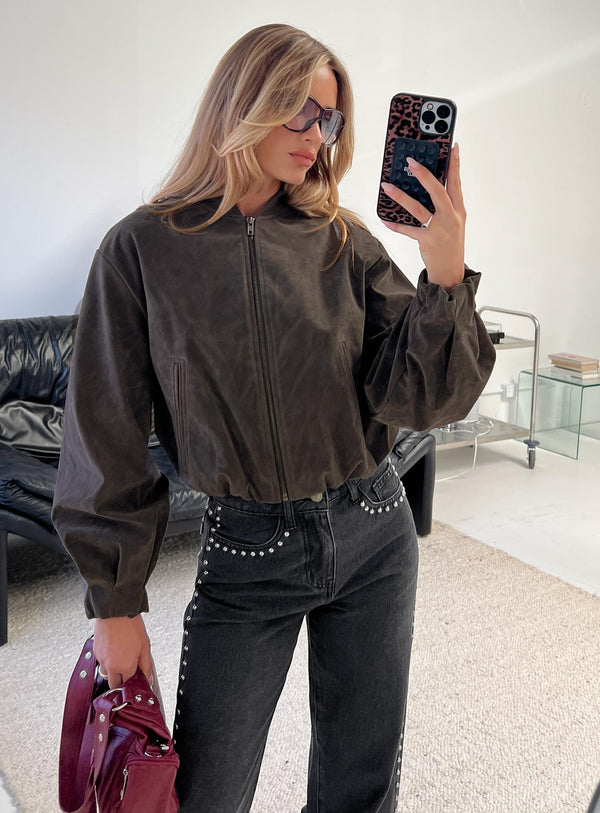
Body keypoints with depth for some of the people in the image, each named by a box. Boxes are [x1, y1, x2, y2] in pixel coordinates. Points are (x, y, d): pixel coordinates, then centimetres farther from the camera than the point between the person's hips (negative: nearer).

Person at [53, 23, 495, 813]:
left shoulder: (344, 241, -1)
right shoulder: (144, 249, -7)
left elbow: (422, 399, -6)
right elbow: (107, 439, -4)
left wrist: (446, 274, -22)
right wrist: (116, 600, -1)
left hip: (373, 534, 3)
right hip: (246, 549, -2)